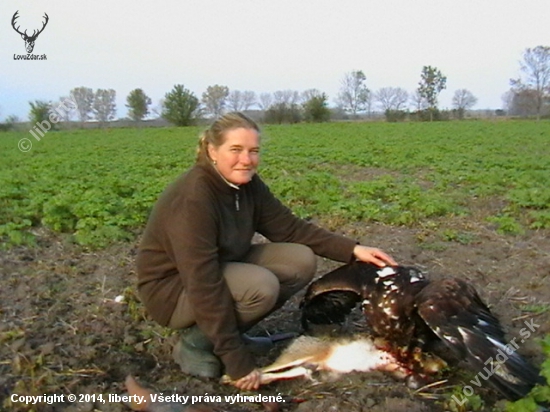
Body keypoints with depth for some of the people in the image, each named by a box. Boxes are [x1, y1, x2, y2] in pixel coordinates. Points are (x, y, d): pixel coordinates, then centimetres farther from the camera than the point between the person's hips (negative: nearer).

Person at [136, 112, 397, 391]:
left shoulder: (247, 184, -8)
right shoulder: (192, 198, -31)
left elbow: (290, 229, -1)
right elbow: (204, 287, -32)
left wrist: (352, 249, -11)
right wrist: (238, 362, -28)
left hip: (223, 268, 8)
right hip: (174, 288, -8)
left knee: (301, 261, -8)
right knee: (261, 286, -32)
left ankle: (226, 330, 3)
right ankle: (195, 343, -7)